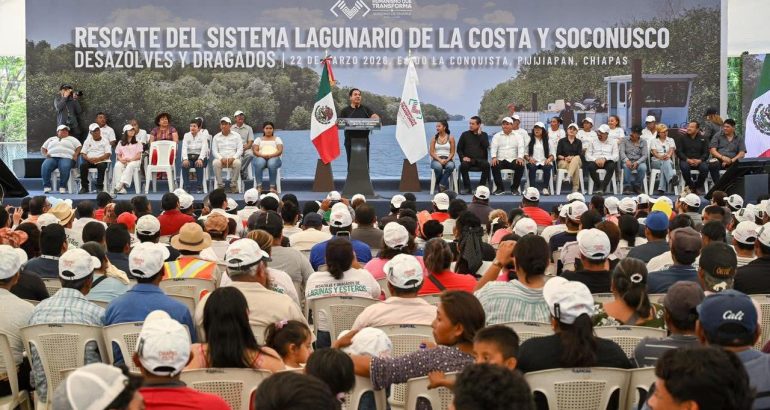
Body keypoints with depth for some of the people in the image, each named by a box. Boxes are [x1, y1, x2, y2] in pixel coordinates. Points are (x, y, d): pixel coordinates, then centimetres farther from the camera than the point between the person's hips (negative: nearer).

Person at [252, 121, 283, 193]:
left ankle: (273, 186, -38)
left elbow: (280, 151, 4)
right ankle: (259, 186, -40)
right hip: (261, 158, 1)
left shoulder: (277, 139, 20)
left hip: (274, 158, -1)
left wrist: (271, 155, -15)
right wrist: (262, 155, -14)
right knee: (259, 163, -38)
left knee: (272, 164, -39)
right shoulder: (258, 139, 22)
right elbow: (254, 151, 7)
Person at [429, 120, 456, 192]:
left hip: (447, 159, 0)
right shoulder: (434, 138, 10)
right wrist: (440, 160, -13)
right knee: (438, 167, -37)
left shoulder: (450, 138, 7)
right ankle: (445, 185, -17)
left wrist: (447, 160, -15)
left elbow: (452, 152, 4)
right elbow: (432, 152, 4)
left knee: (450, 166, -38)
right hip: (436, 159, 1)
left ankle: (442, 185, -27)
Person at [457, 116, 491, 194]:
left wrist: (479, 134, -2)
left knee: (486, 164, -34)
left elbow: (486, 146, -4)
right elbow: (459, 149, 12)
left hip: (480, 160, 0)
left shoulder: (484, 135, 15)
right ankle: (467, 187, -22)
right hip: (468, 160, 0)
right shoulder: (465, 134, 14)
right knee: (463, 165, -34)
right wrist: (463, 157, -6)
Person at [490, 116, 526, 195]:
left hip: (513, 160, 0)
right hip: (500, 160, 0)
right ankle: (500, 188, -18)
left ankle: (515, 188, -12)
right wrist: (494, 157, -19)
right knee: (494, 166, -32)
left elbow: (521, 147, -2)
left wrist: (520, 158, -22)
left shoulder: (518, 136, 11)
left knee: (520, 166, -31)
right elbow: (493, 147, 1)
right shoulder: (497, 136, 13)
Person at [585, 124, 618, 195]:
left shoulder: (613, 144, 16)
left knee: (611, 166, -36)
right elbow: (587, 156, 7)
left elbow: (615, 157, 2)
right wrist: (596, 160, -13)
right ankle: (599, 185, -27)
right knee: (590, 166, -35)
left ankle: (602, 188, -38)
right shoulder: (592, 142, 18)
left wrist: (605, 159, -15)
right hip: (595, 161, 0)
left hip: (607, 162, 0)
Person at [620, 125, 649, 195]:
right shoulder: (624, 140, 7)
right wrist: (627, 160, -28)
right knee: (627, 166, -36)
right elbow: (622, 152, -6)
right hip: (627, 161, -1)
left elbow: (645, 155, -3)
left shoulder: (643, 142, 8)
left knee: (643, 167, -33)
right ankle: (627, 186, -22)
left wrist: (637, 162, -23)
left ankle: (637, 186, -11)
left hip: (639, 161, 1)